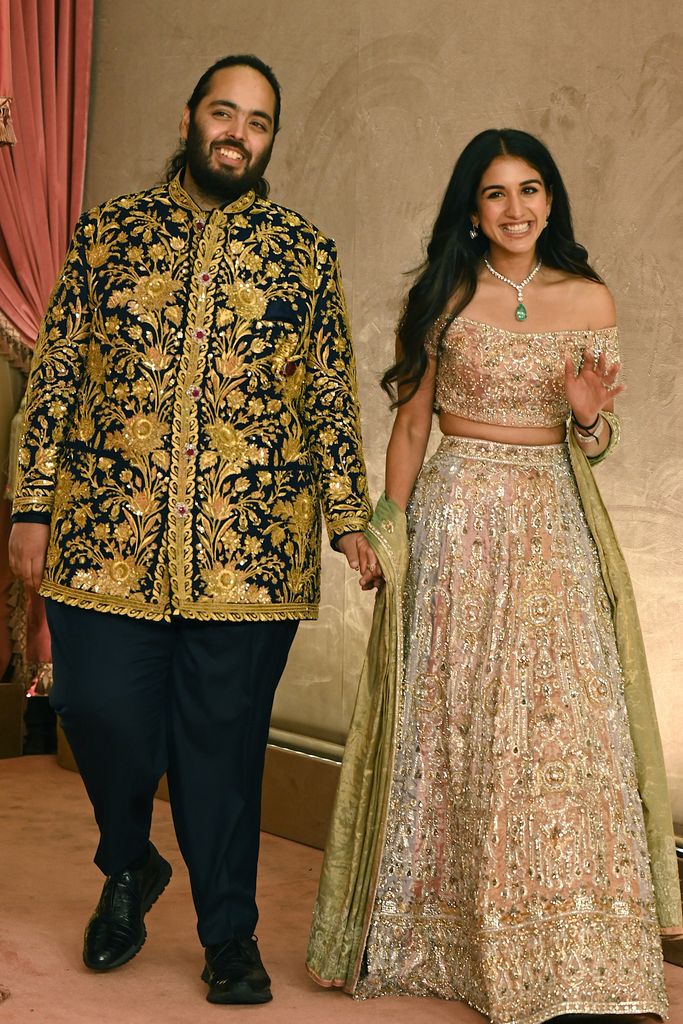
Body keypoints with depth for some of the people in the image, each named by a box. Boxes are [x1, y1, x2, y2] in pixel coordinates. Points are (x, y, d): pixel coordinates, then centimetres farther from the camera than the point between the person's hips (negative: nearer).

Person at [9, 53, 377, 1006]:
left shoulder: (305, 251, 9)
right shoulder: (110, 229, 9)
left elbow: (332, 393, 10)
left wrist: (350, 517, 4)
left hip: (249, 544, 0)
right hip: (106, 529, 1)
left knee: (224, 738, 5)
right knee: (101, 711, 0)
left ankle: (230, 934, 22)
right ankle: (129, 866, 31)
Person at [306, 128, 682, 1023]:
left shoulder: (590, 300, 8)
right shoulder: (445, 299, 2)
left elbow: (589, 445, 13)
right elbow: (410, 428, 5)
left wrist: (591, 416, -9)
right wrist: (390, 533, 0)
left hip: (554, 525, 2)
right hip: (458, 519, -2)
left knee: (564, 719, -4)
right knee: (454, 720, 1)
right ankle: (432, 934, 18)